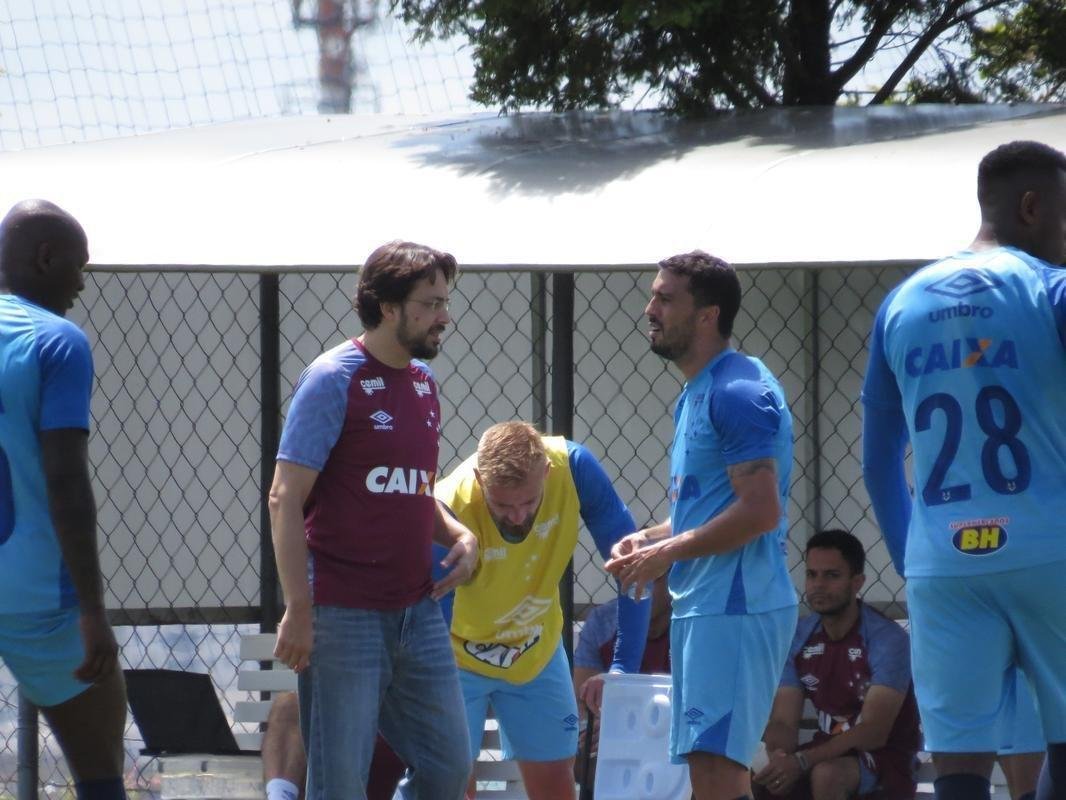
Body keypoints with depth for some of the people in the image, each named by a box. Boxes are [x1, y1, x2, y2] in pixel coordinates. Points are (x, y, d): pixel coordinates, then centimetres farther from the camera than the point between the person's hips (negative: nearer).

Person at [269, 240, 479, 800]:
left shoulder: (422, 379, 13)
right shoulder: (334, 379, -9)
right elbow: (285, 499, -12)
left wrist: (457, 536, 3)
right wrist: (298, 610, -19)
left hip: (417, 612, 7)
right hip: (343, 618, -7)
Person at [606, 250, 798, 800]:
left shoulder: (739, 392, -13)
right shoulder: (694, 395, 19)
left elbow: (761, 511, -21)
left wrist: (667, 553, -14)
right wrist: (649, 539, 9)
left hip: (735, 606, -11)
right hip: (700, 606, 11)